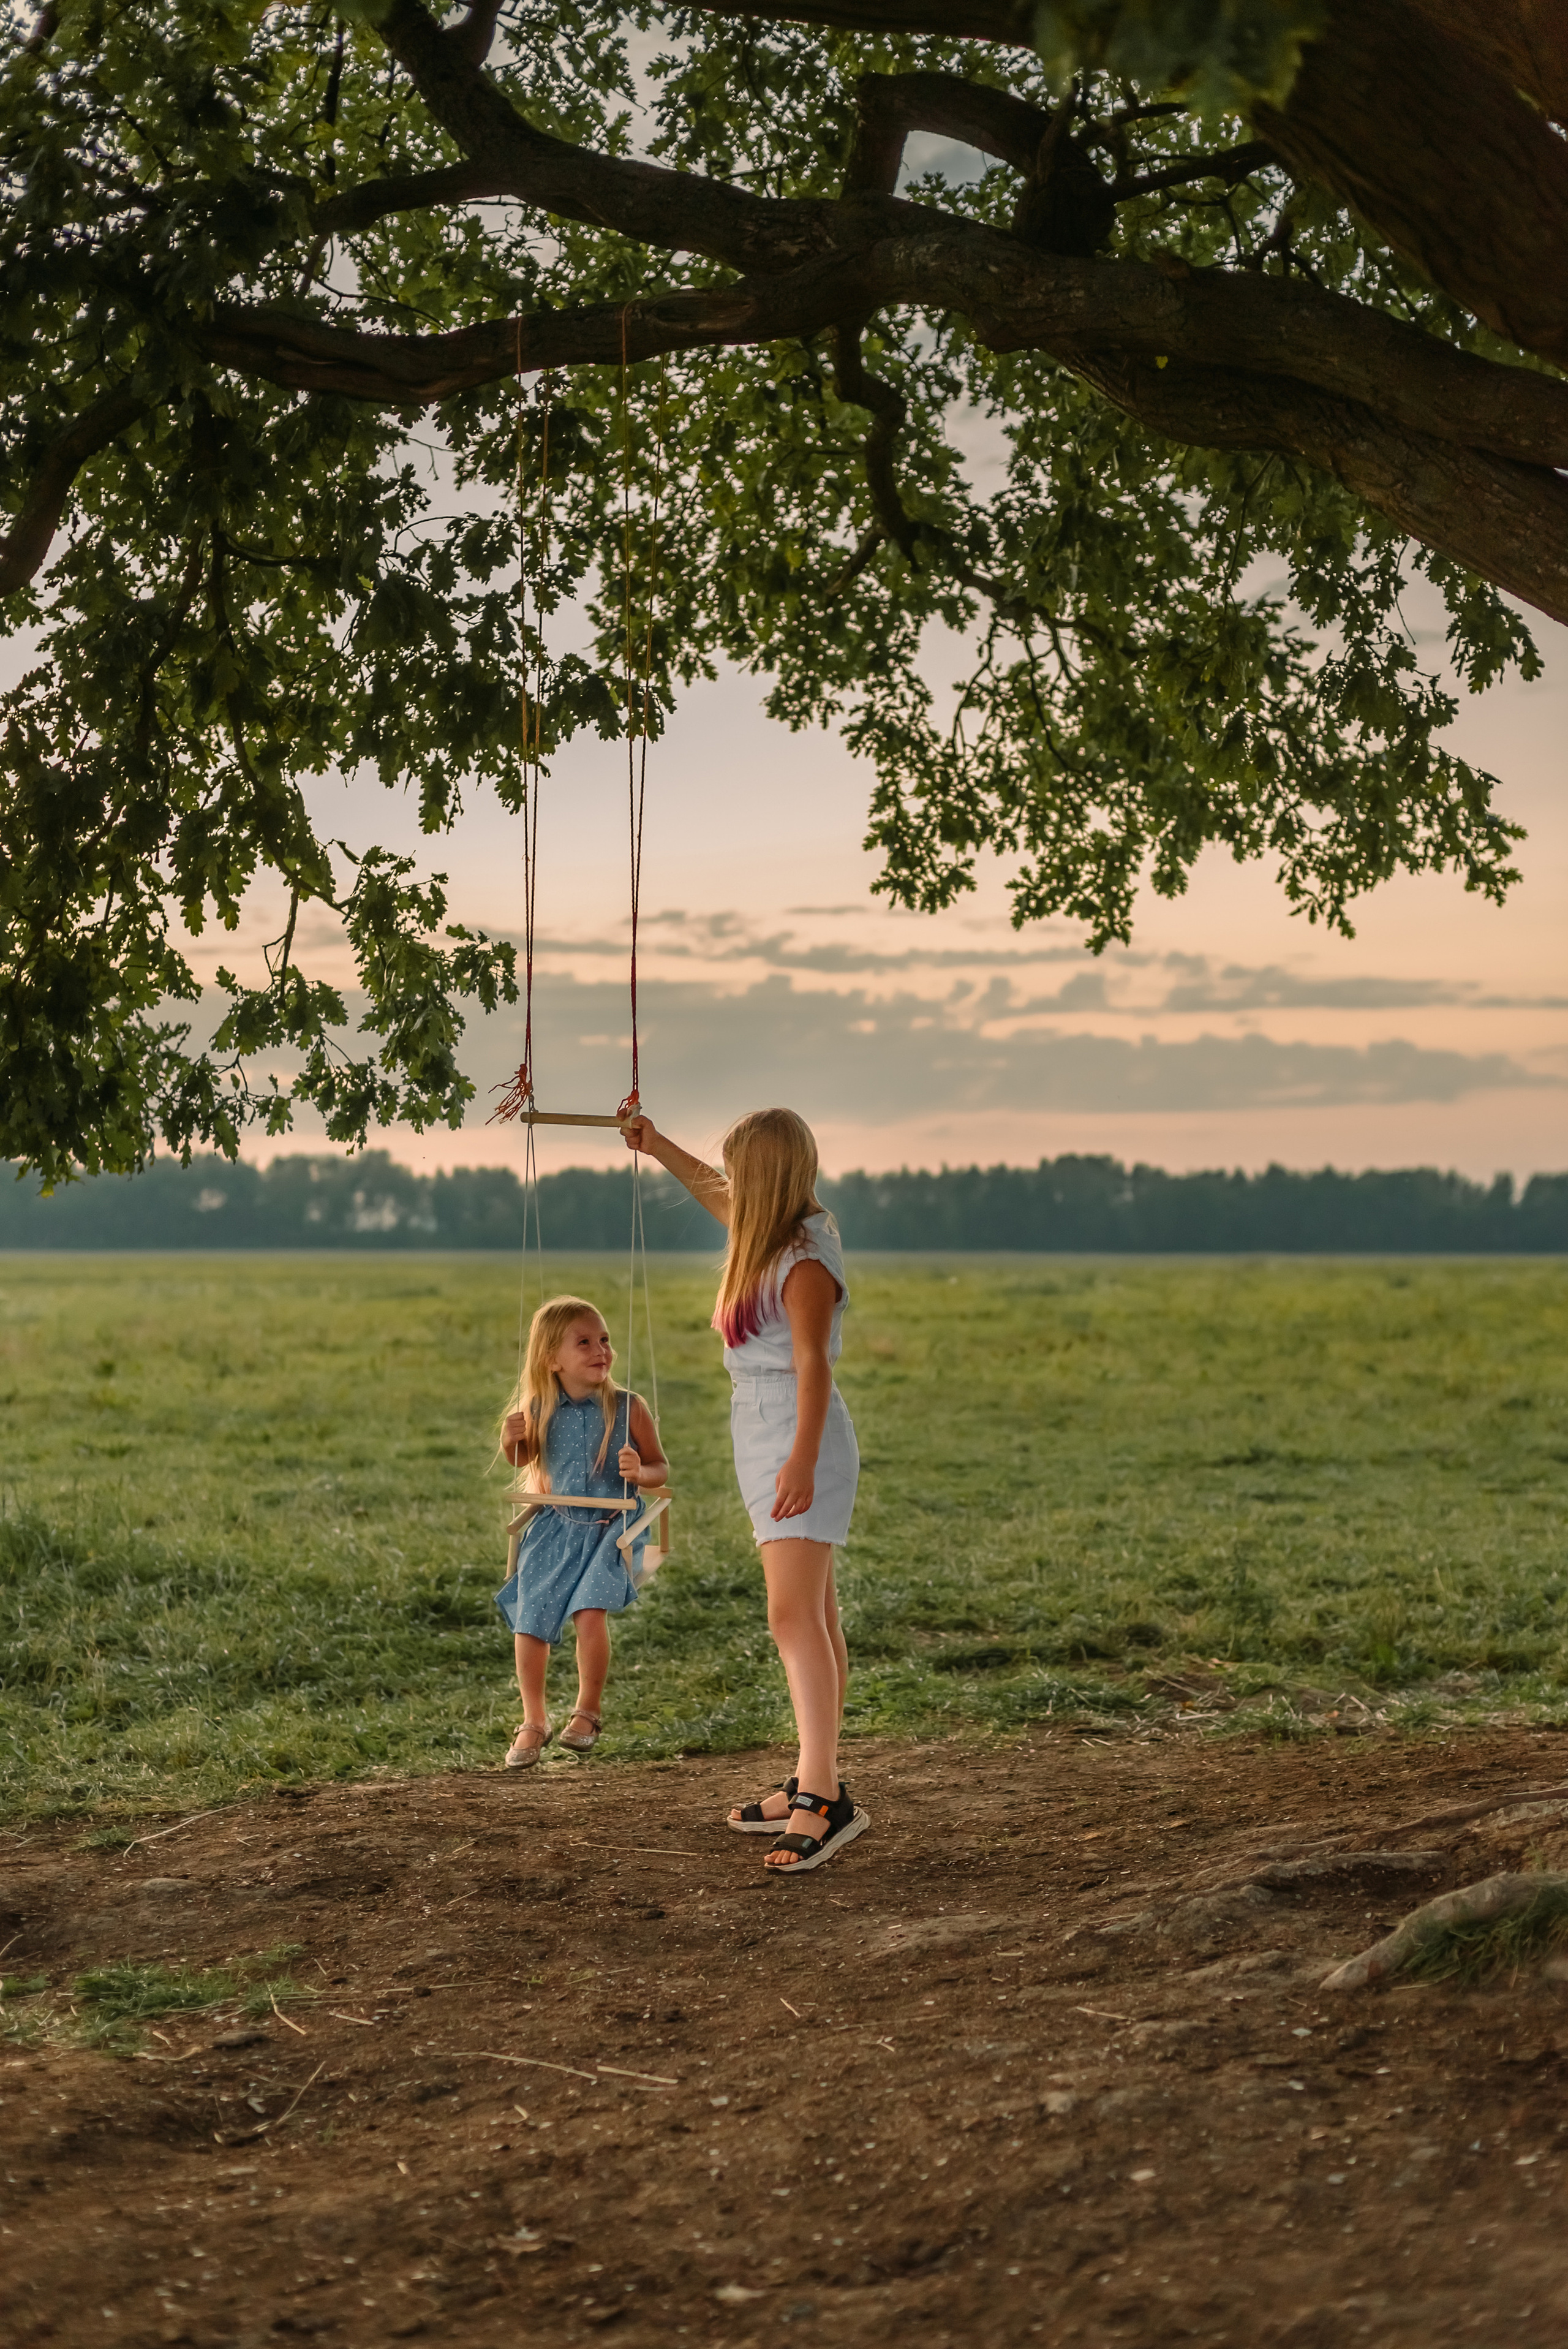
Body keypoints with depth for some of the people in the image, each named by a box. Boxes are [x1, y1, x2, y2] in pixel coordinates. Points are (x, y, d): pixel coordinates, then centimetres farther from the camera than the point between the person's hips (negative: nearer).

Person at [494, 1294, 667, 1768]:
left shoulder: (627, 1408, -11)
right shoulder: (540, 1412, -5)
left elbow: (661, 1468, -2)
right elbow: (524, 1459, 14)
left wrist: (640, 1472, -25)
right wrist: (512, 1441, -8)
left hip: (610, 1531, -3)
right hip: (555, 1529, 3)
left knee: (590, 1612, -23)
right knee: (530, 1625, -1)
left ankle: (587, 1713, 0)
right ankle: (534, 1722, 21)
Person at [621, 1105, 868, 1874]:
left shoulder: (805, 1261, -17)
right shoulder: (772, 1235, 11)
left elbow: (811, 1365, -25)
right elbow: (711, 1190, 31)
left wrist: (800, 1459, -32)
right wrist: (657, 1145, 42)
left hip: (795, 1436, -11)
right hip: (763, 1431, 11)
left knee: (794, 1616, -18)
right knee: (815, 1618, 13)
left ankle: (822, 1798, -24)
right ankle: (817, 1785, 20)